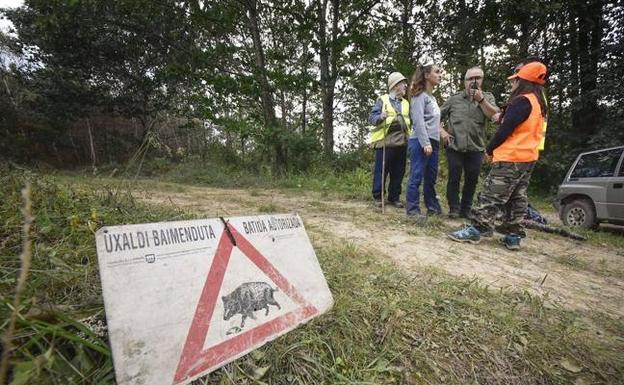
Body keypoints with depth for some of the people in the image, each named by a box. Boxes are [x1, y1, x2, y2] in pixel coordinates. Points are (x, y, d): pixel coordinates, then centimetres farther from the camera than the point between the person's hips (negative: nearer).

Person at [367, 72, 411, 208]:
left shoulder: (406, 103, 20)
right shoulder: (382, 100, 3)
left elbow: (408, 121, 22)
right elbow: (371, 117, -3)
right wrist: (380, 117, -24)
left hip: (401, 142, 6)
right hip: (385, 141, -6)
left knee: (398, 172, 8)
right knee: (381, 170, -1)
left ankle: (394, 197, 18)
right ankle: (377, 197, 11)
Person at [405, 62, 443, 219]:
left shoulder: (432, 97, 23)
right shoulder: (420, 95, -3)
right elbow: (418, 121, -14)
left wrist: (434, 142, 13)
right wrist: (425, 143, -21)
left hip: (433, 142, 9)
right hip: (420, 142, -9)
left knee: (431, 178, 13)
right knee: (417, 176, -8)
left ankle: (433, 207, 22)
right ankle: (413, 210, -3)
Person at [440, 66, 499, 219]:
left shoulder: (487, 97, 9)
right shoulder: (454, 99, 6)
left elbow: (495, 116, -7)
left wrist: (480, 100, -13)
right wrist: (442, 132, -4)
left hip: (476, 149, 2)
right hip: (454, 147, -1)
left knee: (472, 180, 6)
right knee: (454, 179, -1)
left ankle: (466, 210, 19)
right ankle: (454, 209, 9)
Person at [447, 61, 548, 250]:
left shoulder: (522, 101, -13)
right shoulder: (539, 104, 16)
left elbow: (505, 129, -17)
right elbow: (525, 132, 18)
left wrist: (489, 148, -5)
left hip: (510, 158, -9)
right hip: (528, 158, 9)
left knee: (492, 196, -7)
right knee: (517, 199, 10)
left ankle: (475, 230, -4)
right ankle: (513, 236, 15)